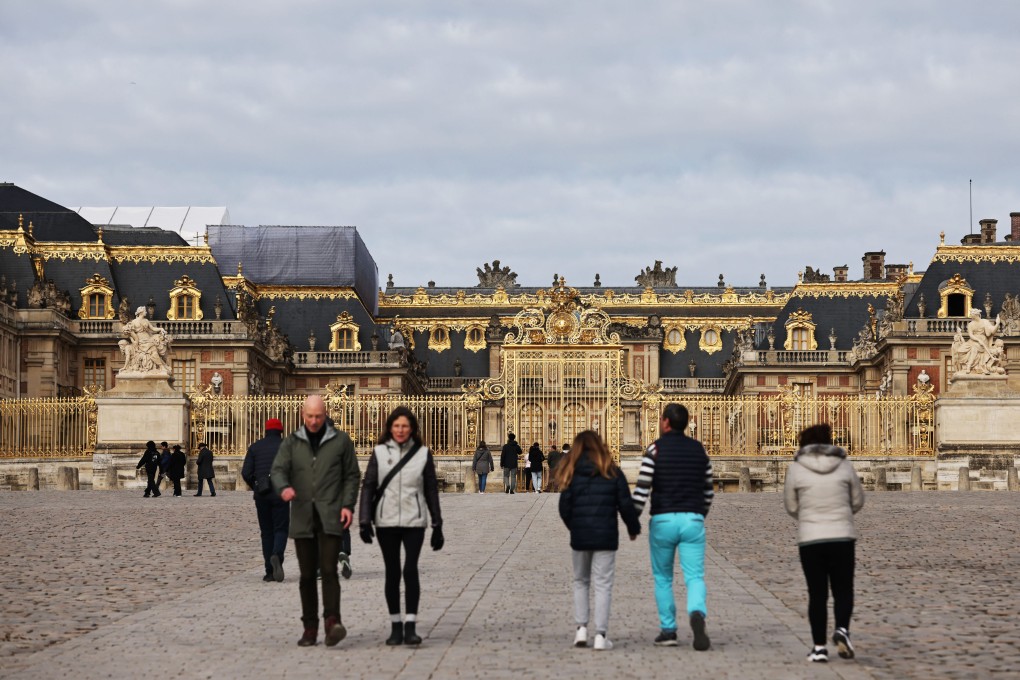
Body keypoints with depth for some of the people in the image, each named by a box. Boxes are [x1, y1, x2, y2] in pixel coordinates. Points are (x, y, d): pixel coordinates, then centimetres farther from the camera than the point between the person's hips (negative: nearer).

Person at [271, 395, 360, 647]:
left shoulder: (340, 440, 6)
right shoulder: (291, 442, 9)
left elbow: (352, 475, 8)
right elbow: (278, 470, -2)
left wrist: (348, 505, -6)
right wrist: (284, 488, -25)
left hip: (330, 516, -2)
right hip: (302, 516, 2)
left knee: (328, 569, -15)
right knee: (307, 574, 5)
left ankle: (332, 621, -22)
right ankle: (310, 628, 9)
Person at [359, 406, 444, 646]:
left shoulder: (423, 453, 4)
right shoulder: (380, 453, 4)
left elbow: (431, 491, 9)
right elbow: (368, 487, 3)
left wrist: (437, 525, 9)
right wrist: (364, 522, -6)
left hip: (413, 521, -1)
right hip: (386, 522, 1)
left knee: (411, 570, -13)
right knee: (392, 573, 6)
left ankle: (410, 626, -11)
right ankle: (395, 626, 13)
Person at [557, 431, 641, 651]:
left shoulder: (572, 475, -1)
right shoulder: (613, 473, -3)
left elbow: (564, 508, 0)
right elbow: (626, 504, -2)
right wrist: (633, 527, 14)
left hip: (580, 536, 1)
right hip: (606, 537, -1)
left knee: (580, 582, 17)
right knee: (603, 585, 3)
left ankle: (581, 628, 8)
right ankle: (601, 635, -1)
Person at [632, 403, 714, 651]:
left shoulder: (655, 449, -4)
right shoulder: (699, 449, 9)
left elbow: (642, 488, -10)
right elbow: (708, 490, 14)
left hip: (663, 520, -2)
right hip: (692, 520, 2)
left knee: (662, 578, 14)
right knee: (695, 577, -2)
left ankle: (668, 630, 14)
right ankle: (697, 614, -31)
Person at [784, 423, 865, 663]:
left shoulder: (795, 468, -3)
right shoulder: (843, 465, 1)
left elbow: (791, 506, 6)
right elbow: (857, 501, 11)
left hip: (810, 539, 0)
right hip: (842, 536, 0)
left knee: (817, 594, 9)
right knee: (843, 590, 10)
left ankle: (819, 646, 5)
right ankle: (842, 630, -14)